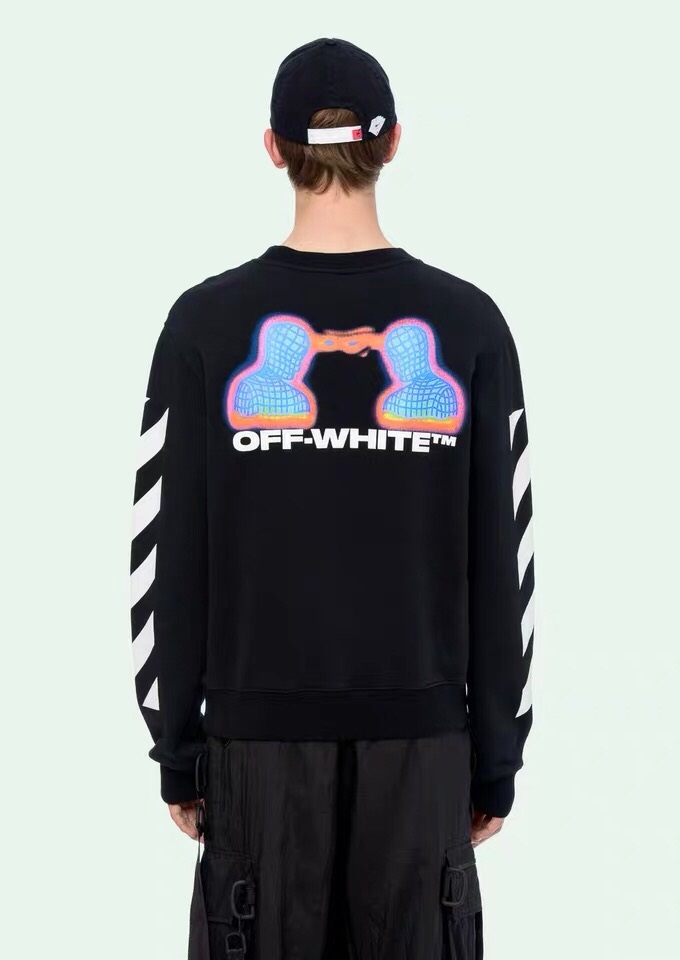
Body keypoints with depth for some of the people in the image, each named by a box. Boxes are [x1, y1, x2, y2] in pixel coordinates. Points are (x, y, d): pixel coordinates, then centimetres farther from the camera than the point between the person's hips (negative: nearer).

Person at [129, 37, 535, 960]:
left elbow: (169, 557, -5)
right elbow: (504, 564, -3)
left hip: (261, 731, 0)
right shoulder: (467, 323, -4)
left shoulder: (208, 322, -7)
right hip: (421, 734, 1)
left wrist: (176, 744, 5)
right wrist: (498, 754, 6)